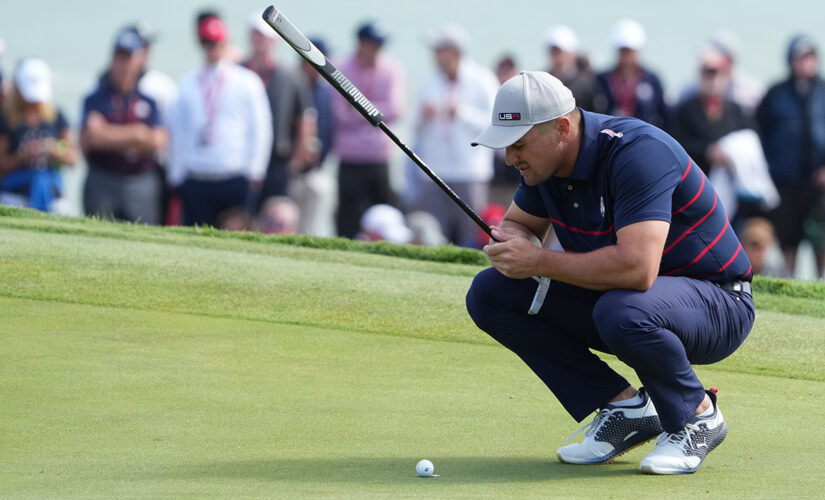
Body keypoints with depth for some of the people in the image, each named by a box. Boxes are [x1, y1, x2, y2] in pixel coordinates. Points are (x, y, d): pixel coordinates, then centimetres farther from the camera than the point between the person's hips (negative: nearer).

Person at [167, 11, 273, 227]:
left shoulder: (247, 81, 6)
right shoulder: (188, 84, 14)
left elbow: (260, 129, 5)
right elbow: (178, 130, 16)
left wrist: (253, 174, -3)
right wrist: (176, 175, 10)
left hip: (236, 183, -2)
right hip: (196, 183, 2)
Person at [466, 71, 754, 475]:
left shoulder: (637, 153, -29)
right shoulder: (543, 160, -3)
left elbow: (637, 267, -41)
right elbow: (515, 224, 14)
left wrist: (540, 262, -31)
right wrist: (511, 245, -13)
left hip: (716, 303, -8)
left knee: (621, 312, -41)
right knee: (489, 293, -4)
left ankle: (698, 415, -11)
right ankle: (625, 408, 0)